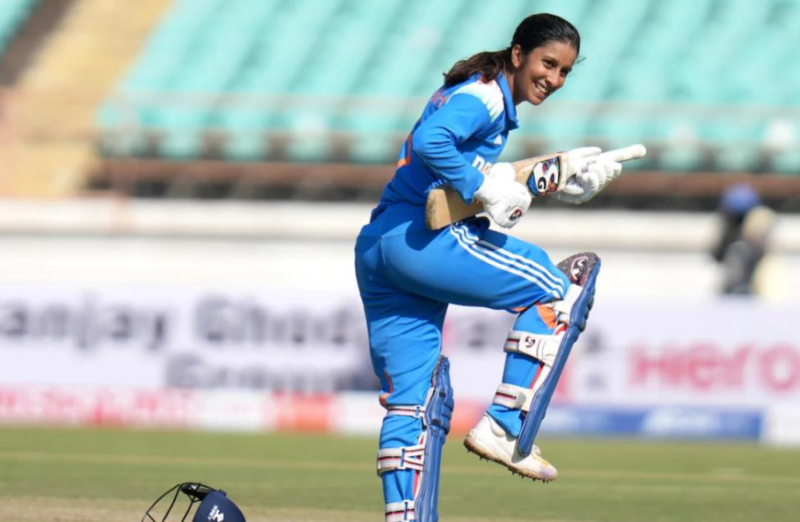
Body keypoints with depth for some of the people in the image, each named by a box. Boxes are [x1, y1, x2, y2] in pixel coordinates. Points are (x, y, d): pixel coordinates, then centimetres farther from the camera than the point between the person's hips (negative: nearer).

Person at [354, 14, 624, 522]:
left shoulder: (493, 103, 23)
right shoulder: (483, 95, -8)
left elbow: (492, 184, 27)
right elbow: (430, 141, -24)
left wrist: (562, 174, 19)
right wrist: (483, 190, -18)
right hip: (420, 237, -10)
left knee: (413, 401, 9)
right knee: (553, 289, -1)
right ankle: (503, 427, -7)